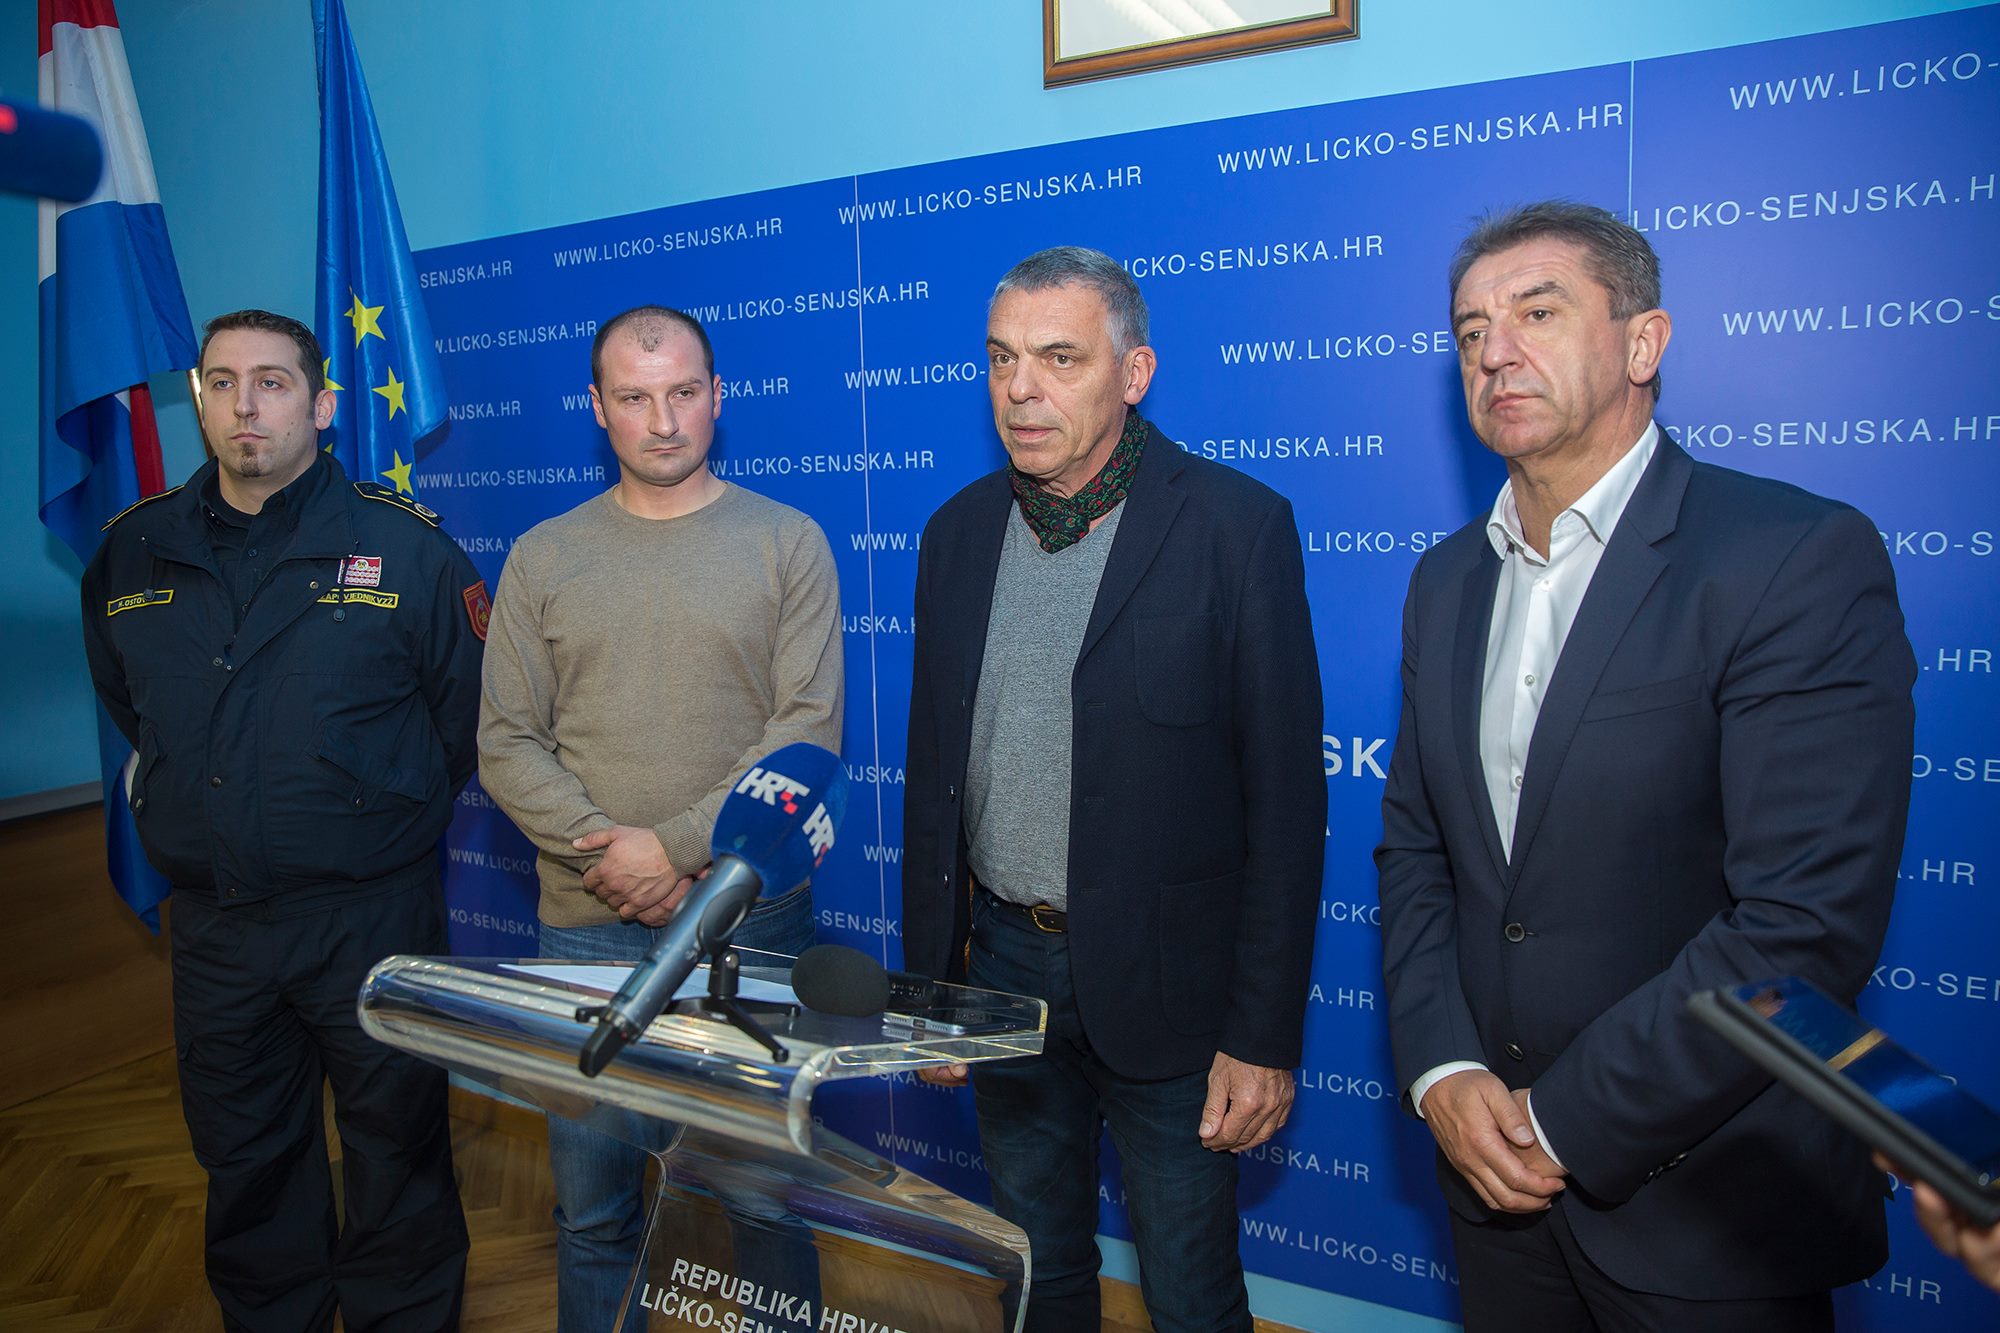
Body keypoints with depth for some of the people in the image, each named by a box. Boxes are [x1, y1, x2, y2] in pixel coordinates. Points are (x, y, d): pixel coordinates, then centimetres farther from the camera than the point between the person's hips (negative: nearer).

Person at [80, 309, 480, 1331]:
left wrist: (390, 813, 4)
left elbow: (470, 707, -2)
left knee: (395, 1159, 10)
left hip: (369, 914, -4)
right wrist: (194, 807, 16)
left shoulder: (404, 545, -9)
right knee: (245, 1167, 20)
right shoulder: (132, 551, 4)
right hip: (210, 920, 4)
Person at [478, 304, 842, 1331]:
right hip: (587, 926, 2)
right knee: (591, 1201, 12)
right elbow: (506, 745, 3)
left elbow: (807, 733, -7)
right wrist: (608, 856, -11)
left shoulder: (787, 543, 1)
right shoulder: (542, 559, 7)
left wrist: (677, 847, -13)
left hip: (752, 913, -1)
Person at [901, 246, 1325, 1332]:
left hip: (1163, 984, -4)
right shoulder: (958, 533, 3)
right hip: (1005, 966, 5)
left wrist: (1265, 1036, -12)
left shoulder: (1237, 526, -12)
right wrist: (928, 979, 7)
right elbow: (933, 772, 8)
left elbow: (1285, 797, -12)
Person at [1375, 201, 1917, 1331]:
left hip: (1705, 1205, -5)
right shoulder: (1448, 579, 5)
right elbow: (1414, 846, 7)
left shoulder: (1800, 558, -16)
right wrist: (1442, 1071, -6)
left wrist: (1565, 1119, -17)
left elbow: (1809, 923, -22)